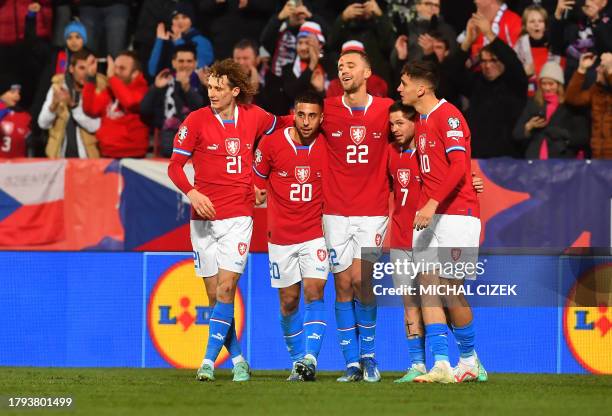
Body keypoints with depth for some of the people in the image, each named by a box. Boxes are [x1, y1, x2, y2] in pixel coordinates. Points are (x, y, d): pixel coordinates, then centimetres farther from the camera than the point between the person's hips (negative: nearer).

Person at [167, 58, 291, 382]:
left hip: (238, 216, 0)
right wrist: (192, 192, -21)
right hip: (204, 218, 0)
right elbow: (175, 165, -4)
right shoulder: (196, 121, -3)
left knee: (225, 289, -13)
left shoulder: (254, 116, 2)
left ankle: (209, 361, -12)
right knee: (215, 295, 3)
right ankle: (237, 360, 17)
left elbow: (279, 126, 25)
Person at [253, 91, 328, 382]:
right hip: (281, 235, 1)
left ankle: (309, 359, -21)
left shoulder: (329, 146, -5)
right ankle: (298, 360, 19)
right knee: (289, 302, 5)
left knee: (314, 293, -16)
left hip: (315, 234, -1)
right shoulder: (271, 144, -7)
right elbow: (257, 180, 10)